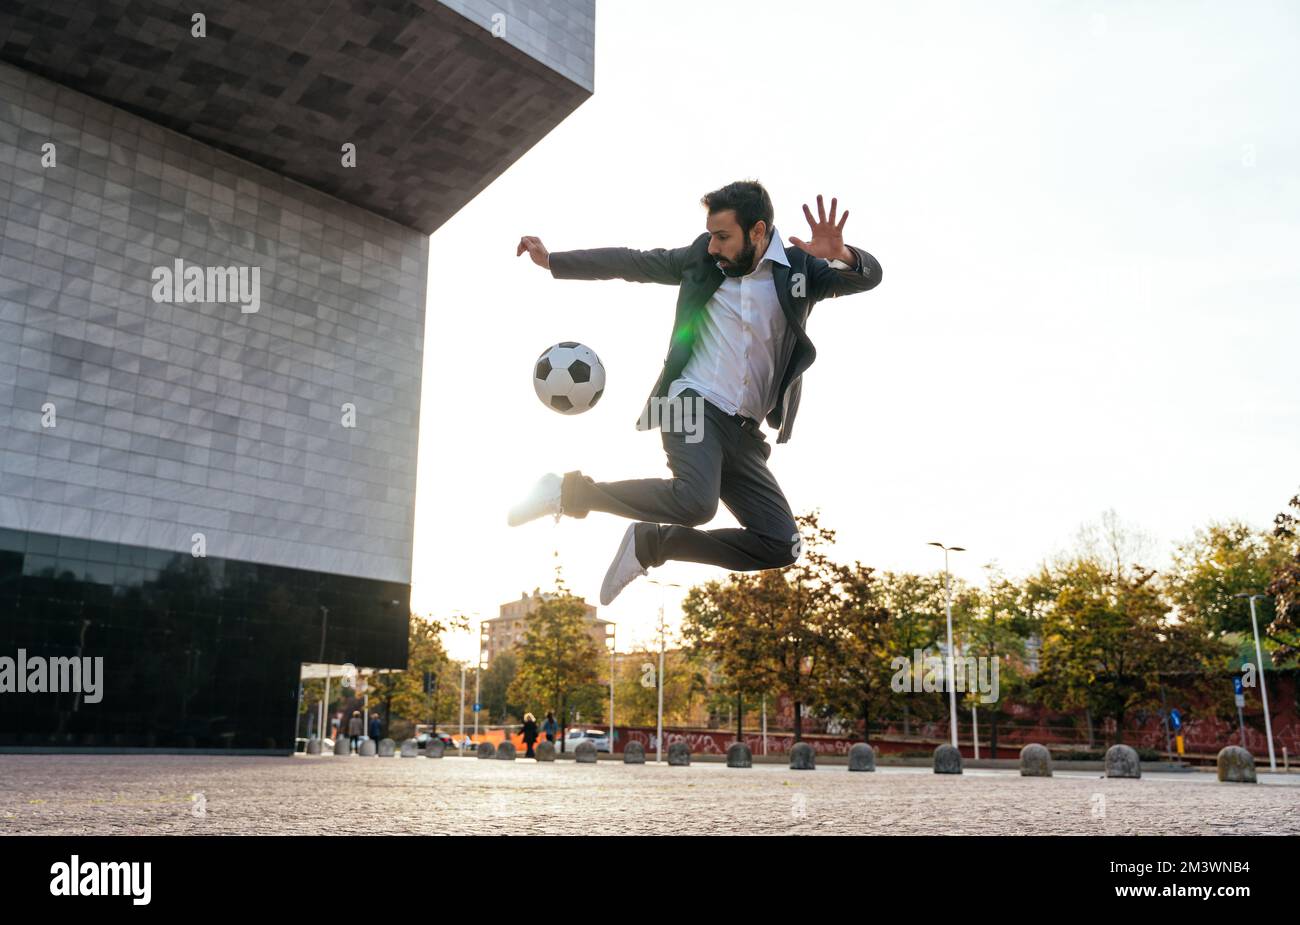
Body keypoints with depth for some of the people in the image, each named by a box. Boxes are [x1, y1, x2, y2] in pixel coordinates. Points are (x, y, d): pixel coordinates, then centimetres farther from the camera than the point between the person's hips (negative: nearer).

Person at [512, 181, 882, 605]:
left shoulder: (802, 269, 5)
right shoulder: (701, 258, 6)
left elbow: (869, 275, -8)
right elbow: (633, 262, 14)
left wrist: (842, 256, -32)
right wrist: (552, 260, 12)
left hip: (743, 432, 4)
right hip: (695, 407, -4)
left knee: (782, 546, -4)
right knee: (696, 501, -33)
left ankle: (650, 542, 7)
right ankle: (572, 491, -13)